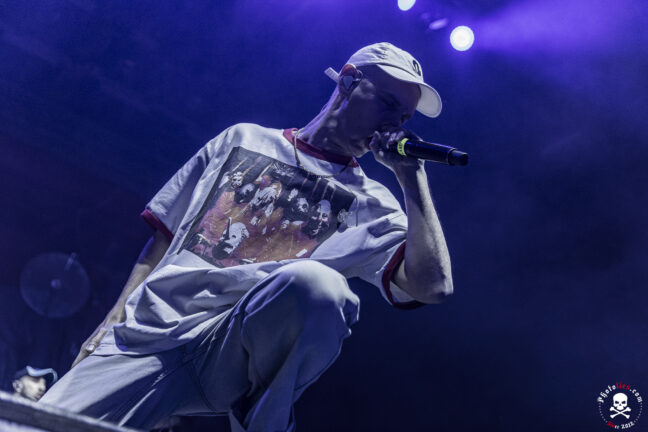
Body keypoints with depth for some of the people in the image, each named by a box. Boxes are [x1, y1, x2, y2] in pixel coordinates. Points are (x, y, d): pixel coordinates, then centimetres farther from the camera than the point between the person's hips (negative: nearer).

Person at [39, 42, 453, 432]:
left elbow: (431, 285, -6)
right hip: (149, 336, 0)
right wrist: (112, 322, 10)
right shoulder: (243, 139, 18)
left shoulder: (369, 204, 12)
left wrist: (412, 172, -1)